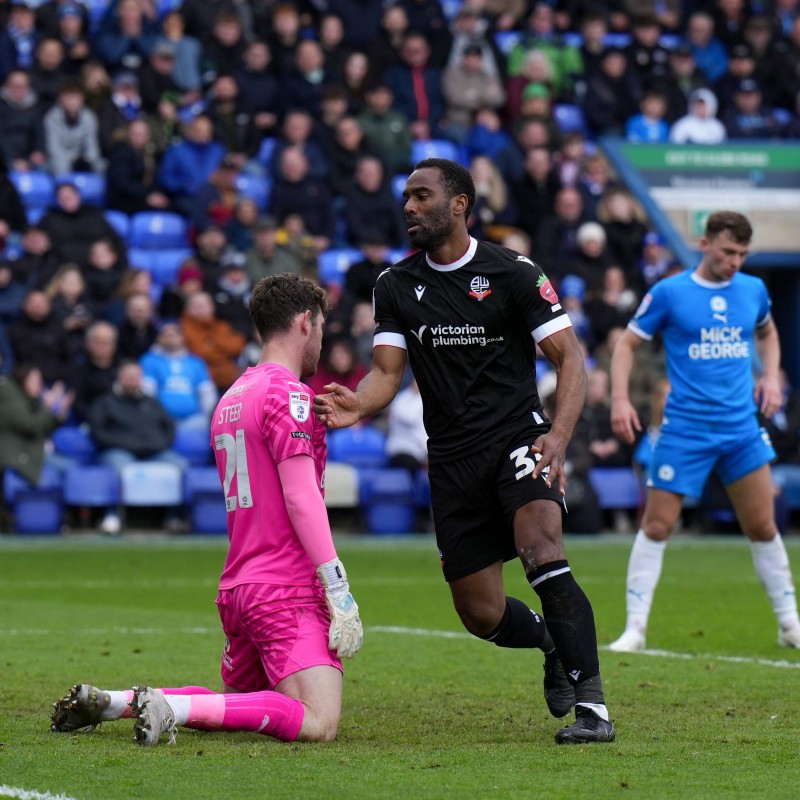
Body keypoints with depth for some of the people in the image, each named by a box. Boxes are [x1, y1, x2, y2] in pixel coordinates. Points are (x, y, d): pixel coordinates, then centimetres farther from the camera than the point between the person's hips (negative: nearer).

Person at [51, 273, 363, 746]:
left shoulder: (232, 396, 19)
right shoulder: (287, 393, -9)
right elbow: (301, 498, -16)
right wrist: (339, 592, -17)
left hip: (237, 590, 10)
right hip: (288, 593, -9)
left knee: (240, 699, 24)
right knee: (318, 723, -18)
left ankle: (108, 702, 9)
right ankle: (172, 707, -25)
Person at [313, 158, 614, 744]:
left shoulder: (512, 273, -4)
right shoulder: (396, 287, 8)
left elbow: (570, 356, -6)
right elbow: (387, 372, 3)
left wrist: (558, 436, -23)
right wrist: (356, 406, -21)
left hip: (519, 437, -4)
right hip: (453, 458, 4)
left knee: (542, 552, -29)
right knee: (482, 615, 2)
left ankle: (592, 704, -27)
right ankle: (553, 641, 37)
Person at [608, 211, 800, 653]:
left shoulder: (753, 289, 7)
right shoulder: (668, 293, -5)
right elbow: (627, 343, 1)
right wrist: (620, 399, -11)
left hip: (742, 426, 3)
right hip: (685, 429, -3)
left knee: (763, 527, 5)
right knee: (656, 527, -5)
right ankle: (635, 628, 1)